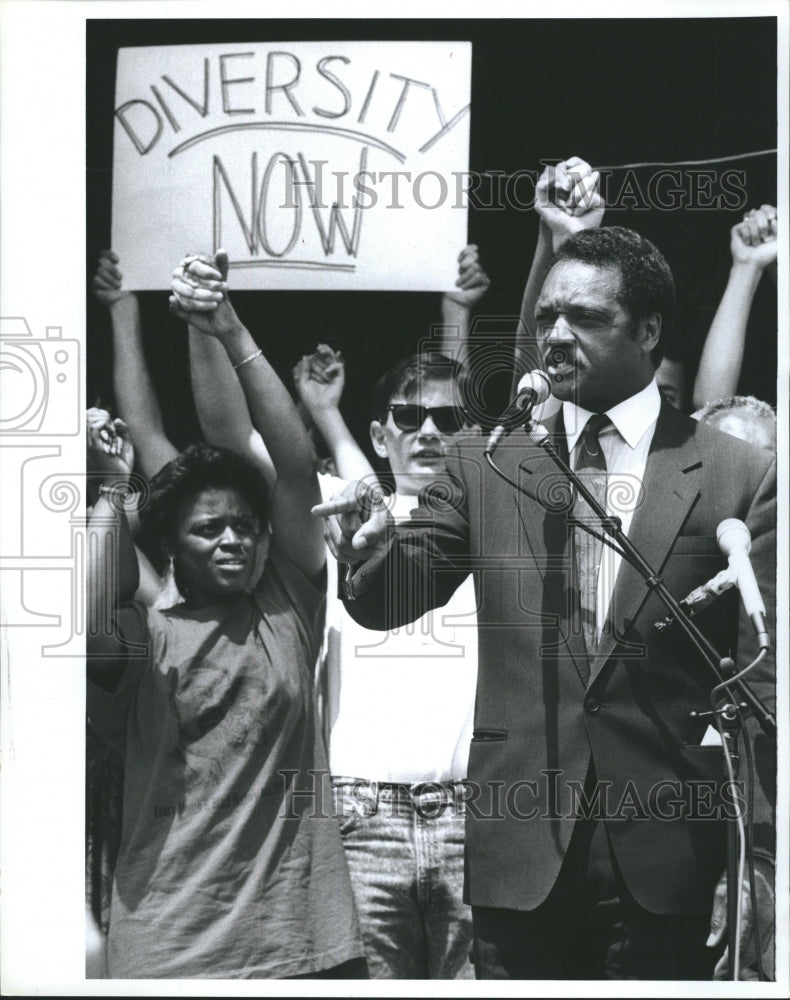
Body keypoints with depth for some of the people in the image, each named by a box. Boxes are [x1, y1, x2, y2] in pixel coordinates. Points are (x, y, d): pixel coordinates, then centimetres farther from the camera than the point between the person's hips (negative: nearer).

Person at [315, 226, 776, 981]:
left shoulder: (740, 479, -2)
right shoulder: (486, 469, 5)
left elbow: (763, 686, -2)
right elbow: (391, 602, 1)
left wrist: (760, 860, -5)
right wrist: (370, 552, -22)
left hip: (667, 858, -2)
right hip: (521, 850, 2)